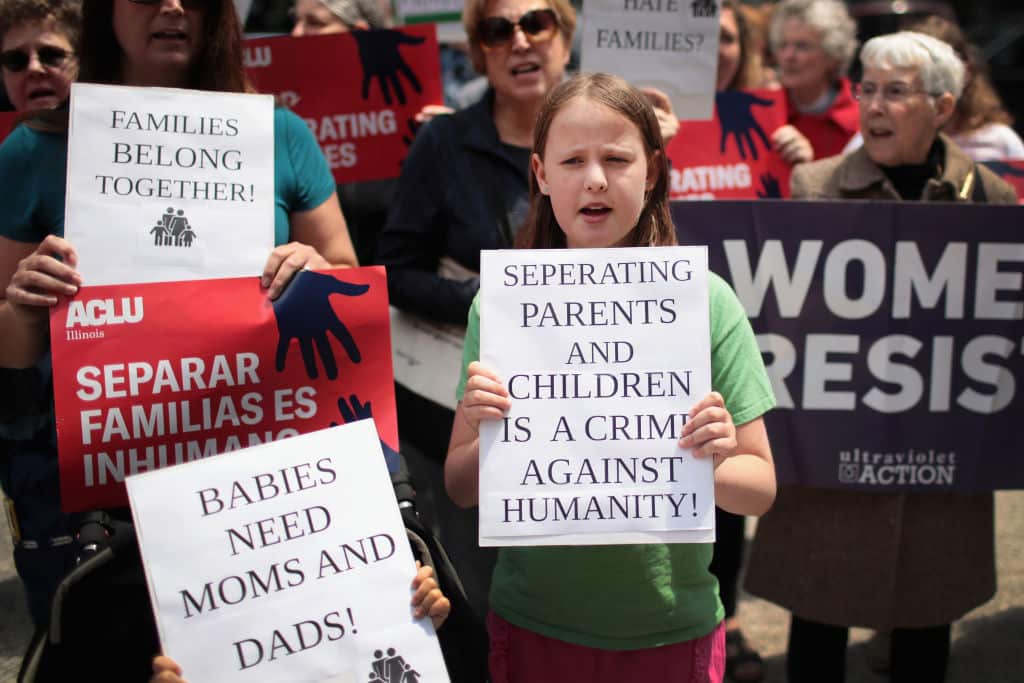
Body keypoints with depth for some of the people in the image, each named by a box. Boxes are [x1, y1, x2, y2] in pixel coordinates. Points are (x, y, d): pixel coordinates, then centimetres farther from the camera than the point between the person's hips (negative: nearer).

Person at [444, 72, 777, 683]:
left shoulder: (705, 301, -8)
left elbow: (760, 488, -3)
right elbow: (462, 490, -2)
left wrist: (715, 467, -24)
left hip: (671, 628, 0)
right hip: (534, 627, 1)